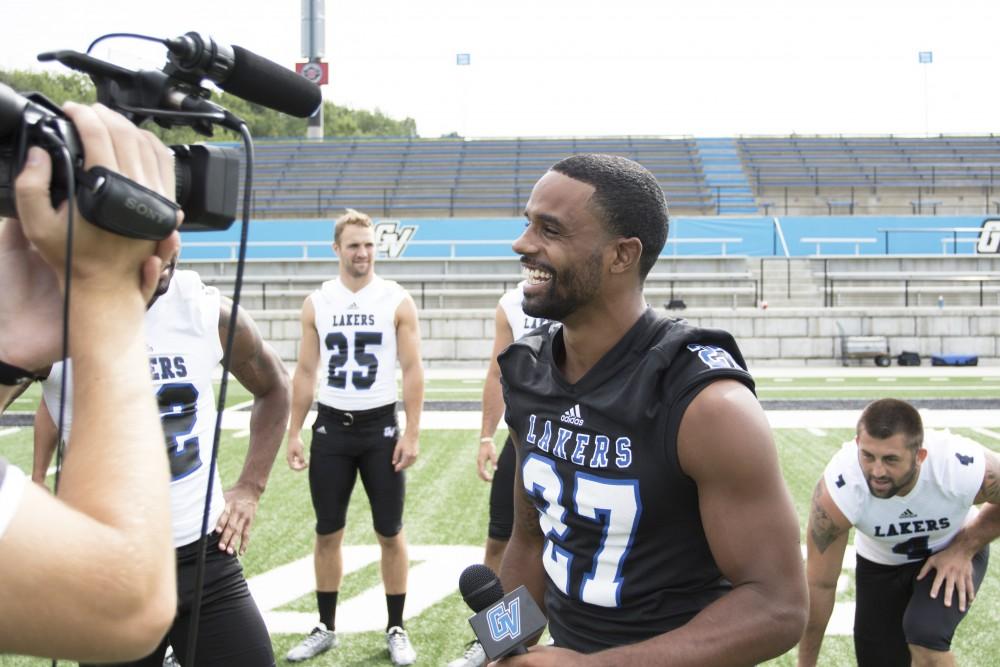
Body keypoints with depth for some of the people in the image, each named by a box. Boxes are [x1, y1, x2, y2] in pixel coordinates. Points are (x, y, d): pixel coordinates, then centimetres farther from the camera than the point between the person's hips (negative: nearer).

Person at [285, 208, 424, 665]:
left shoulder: (398, 302, -4)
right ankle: (326, 628, 21)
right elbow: (305, 372, 7)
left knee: (390, 533, 3)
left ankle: (396, 630, 15)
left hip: (380, 427, -2)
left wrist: (412, 434, -11)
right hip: (331, 428, 2)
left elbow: (413, 371, -5)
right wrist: (293, 432, 2)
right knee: (327, 532, 8)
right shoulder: (316, 303, 3)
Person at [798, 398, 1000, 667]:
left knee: (925, 633, -27)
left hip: (955, 551, -1)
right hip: (881, 562, 1)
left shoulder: (967, 468, -37)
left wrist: (964, 549, -18)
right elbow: (820, 585, -23)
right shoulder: (836, 491, -36)